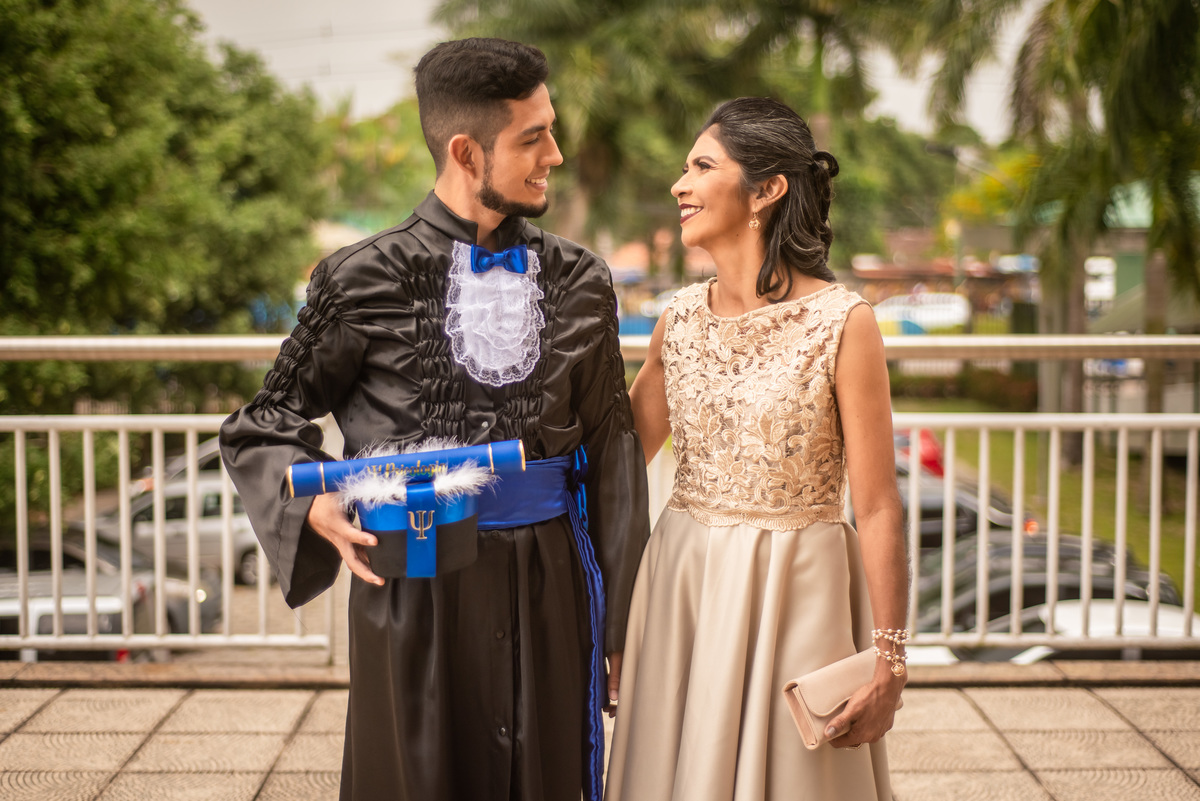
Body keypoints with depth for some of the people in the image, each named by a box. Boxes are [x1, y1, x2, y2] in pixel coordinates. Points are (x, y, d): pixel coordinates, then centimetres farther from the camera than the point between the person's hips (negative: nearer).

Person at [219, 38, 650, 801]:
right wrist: (316, 507, -16)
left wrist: (623, 616, 6)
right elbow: (266, 423, 4)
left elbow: (611, 449, 7)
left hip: (549, 586, 3)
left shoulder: (578, 281, 4)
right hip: (415, 585, -2)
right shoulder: (368, 280, -4)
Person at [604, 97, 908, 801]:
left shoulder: (843, 323, -11)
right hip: (683, 588, 5)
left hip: (795, 595, -4)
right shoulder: (681, 319, 4)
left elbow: (878, 507, -11)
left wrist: (888, 661, -11)